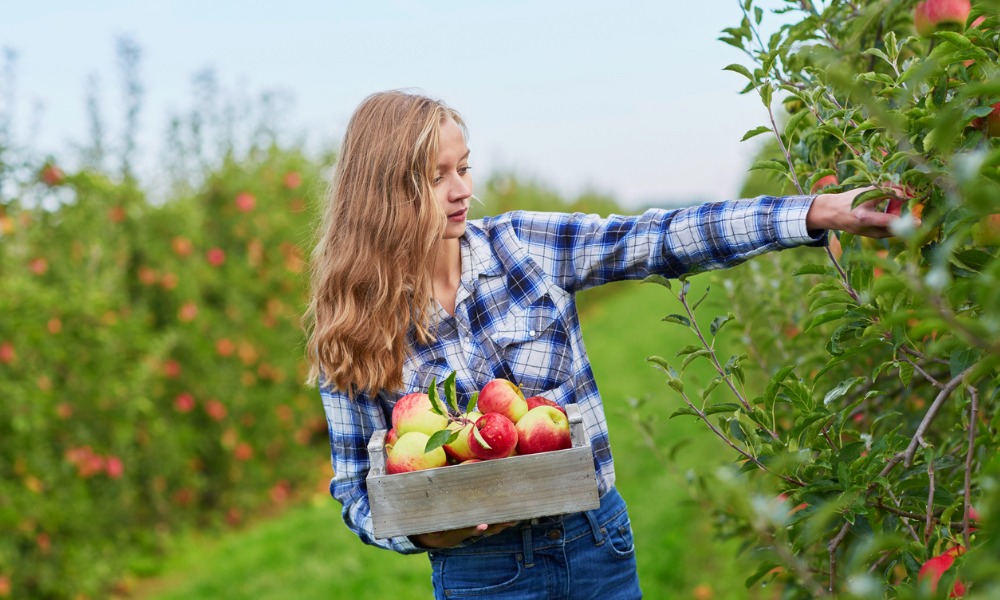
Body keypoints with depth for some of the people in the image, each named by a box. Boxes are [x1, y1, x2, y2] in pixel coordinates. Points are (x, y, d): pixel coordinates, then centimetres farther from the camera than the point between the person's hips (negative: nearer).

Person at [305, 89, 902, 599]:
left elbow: (664, 240, -11)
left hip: (598, 544, 3)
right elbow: (357, 492, -2)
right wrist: (426, 532, -23)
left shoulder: (524, 244, -5)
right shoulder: (354, 334, -8)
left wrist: (822, 212, -19)